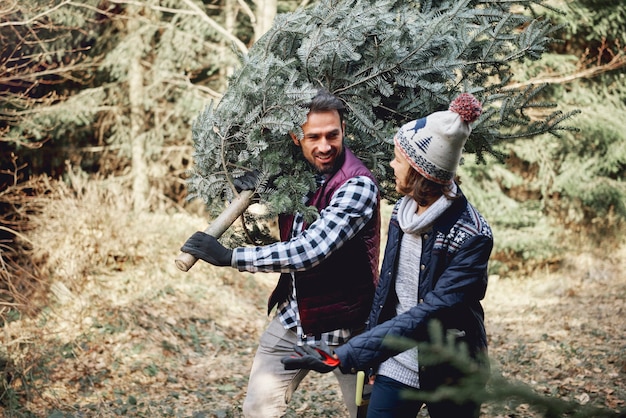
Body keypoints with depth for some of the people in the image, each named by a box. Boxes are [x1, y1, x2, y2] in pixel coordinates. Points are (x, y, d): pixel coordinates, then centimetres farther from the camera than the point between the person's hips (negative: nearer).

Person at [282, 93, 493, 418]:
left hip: (449, 375, -5)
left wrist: (343, 357, -33)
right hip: (396, 364, 5)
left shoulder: (472, 236, -22)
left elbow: (426, 315, -29)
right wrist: (370, 356, 14)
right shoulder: (402, 213, -1)